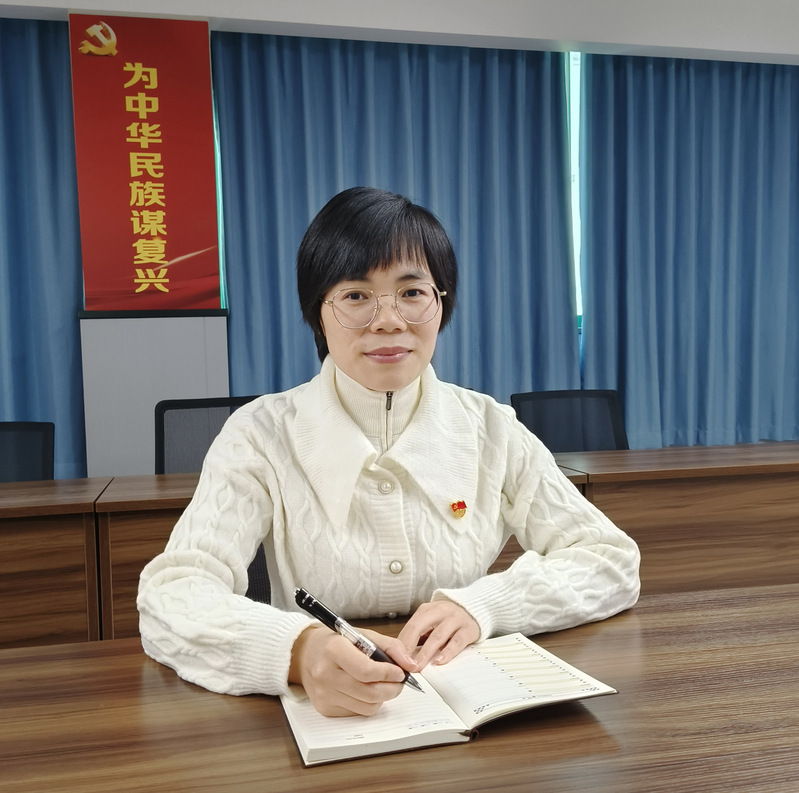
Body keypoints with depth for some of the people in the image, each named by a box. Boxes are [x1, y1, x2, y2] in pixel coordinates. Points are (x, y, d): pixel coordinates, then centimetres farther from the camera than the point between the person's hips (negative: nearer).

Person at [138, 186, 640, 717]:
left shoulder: (491, 430, -1)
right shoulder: (263, 437, -8)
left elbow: (613, 561, -1)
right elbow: (170, 599, -19)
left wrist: (481, 604, -19)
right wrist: (298, 650, -39)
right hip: (323, 718, -2)